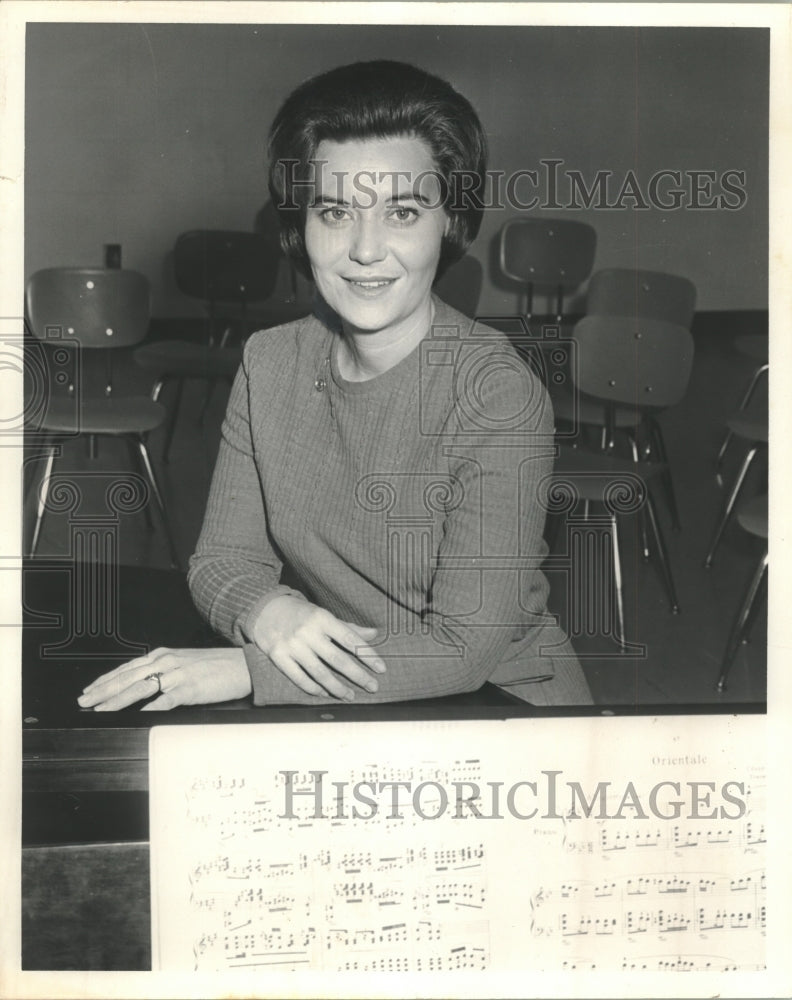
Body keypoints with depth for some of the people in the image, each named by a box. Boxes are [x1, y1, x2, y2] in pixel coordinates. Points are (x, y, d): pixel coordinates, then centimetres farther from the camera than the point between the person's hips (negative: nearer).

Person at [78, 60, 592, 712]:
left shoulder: (499, 394, -19)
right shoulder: (271, 362, -1)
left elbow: (465, 648, -21)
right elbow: (223, 559, 2)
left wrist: (240, 670, -27)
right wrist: (267, 611, -23)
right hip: (335, 691, 4)